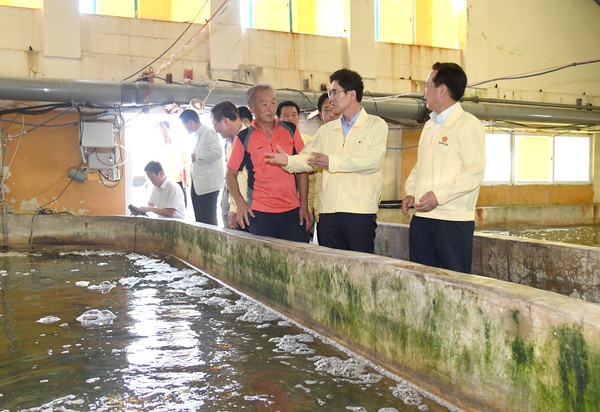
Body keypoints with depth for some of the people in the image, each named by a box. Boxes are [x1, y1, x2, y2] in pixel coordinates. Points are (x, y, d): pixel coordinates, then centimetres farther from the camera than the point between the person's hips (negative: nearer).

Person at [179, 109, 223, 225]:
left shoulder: (208, 132, -11)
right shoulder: (197, 135, 19)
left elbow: (217, 152, -24)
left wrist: (196, 156, -15)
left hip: (208, 185, -10)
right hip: (197, 185, 10)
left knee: (208, 220, -7)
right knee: (199, 220, 13)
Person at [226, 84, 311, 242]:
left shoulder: (290, 130, 7)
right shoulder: (244, 138, 2)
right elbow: (231, 174, 6)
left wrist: (304, 205, 3)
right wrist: (240, 203, -9)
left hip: (292, 210, 2)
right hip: (260, 212, -1)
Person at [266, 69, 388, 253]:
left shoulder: (376, 125, 2)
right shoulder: (326, 130, 19)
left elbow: (373, 160, -13)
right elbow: (307, 158, 14)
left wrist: (332, 162, -20)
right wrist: (288, 161, -8)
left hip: (360, 210, -5)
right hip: (328, 211, 5)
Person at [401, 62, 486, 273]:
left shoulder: (468, 125, -7)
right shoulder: (429, 125, 19)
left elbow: (474, 171, -15)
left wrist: (438, 195, -21)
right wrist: (410, 192, 7)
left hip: (454, 219, -7)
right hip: (421, 217, 8)